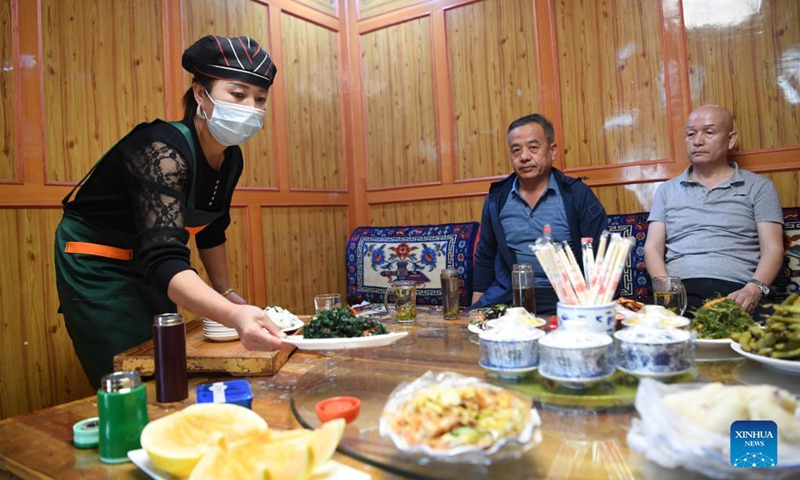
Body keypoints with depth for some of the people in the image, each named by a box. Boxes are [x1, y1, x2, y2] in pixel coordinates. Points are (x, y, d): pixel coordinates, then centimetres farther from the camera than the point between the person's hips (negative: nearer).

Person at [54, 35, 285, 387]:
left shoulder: (231, 159, -7)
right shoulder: (164, 151, -31)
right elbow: (162, 259, -43)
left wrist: (226, 293, 11)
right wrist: (233, 316, -58)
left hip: (143, 268, 8)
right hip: (95, 268, -7)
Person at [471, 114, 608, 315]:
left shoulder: (578, 195, 0)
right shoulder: (497, 198, 9)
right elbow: (485, 257, 16)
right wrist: (476, 305, 10)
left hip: (563, 297, -2)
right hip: (506, 296, 2)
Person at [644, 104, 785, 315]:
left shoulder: (759, 186, 15)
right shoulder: (667, 190, 19)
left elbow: (772, 248, 6)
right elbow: (652, 248, 10)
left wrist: (754, 289, -15)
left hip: (734, 291, -1)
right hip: (680, 291, 1)